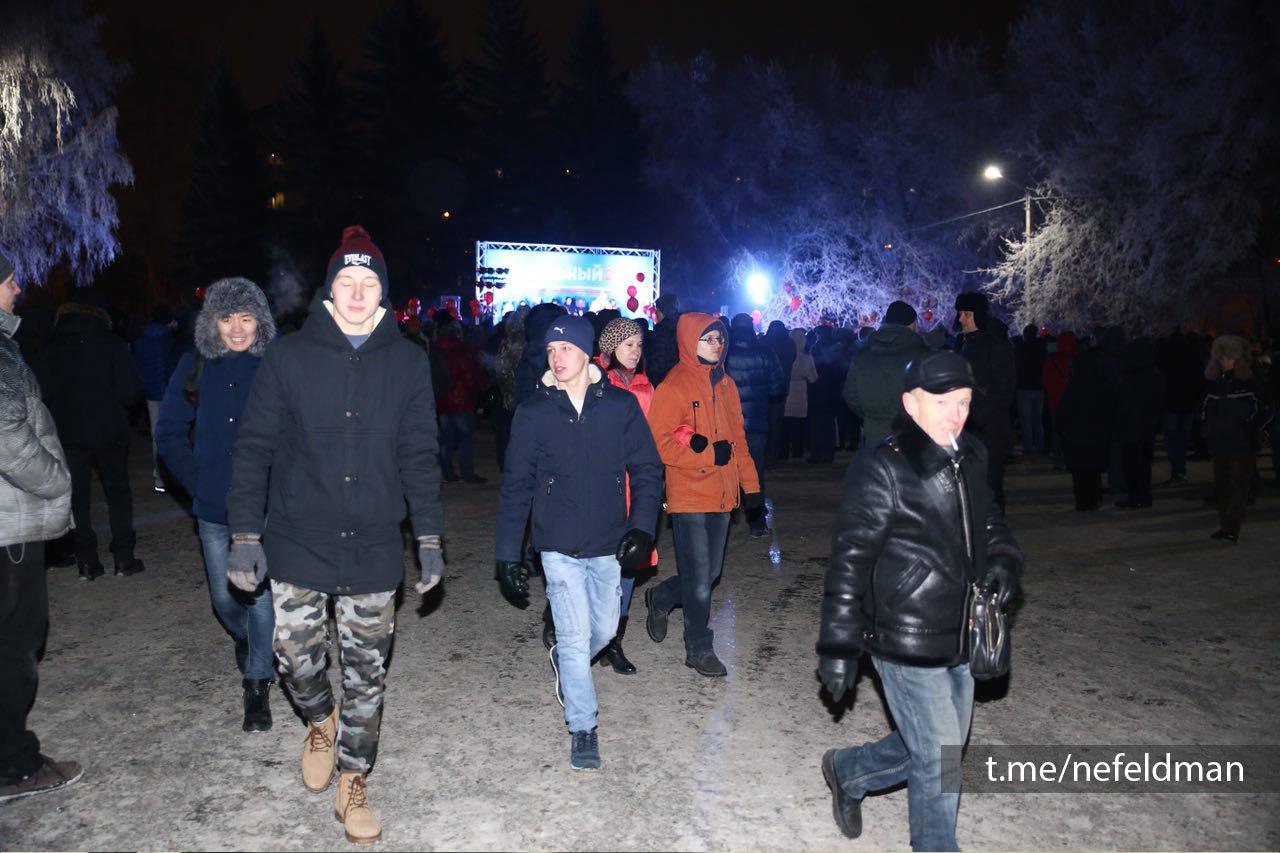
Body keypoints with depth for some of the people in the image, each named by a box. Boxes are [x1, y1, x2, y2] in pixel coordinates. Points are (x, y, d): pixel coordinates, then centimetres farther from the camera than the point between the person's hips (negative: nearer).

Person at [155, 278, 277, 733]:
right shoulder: (195, 367, 2)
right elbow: (170, 434, 8)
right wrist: (199, 482, 0)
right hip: (214, 507, 3)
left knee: (261, 592, -3)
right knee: (225, 597, 14)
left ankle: (258, 684, 13)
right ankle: (244, 638, 47)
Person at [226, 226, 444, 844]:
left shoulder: (407, 363, 2)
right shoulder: (289, 357, -1)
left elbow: (419, 456, 5)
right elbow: (255, 446, 0)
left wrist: (430, 538, 1)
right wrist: (245, 534, -6)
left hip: (374, 549, 1)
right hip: (298, 543, 0)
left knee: (366, 673, 8)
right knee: (296, 655, 4)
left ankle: (352, 783, 27)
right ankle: (321, 722, 38)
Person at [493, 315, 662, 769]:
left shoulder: (621, 405, -1)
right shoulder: (533, 412, -2)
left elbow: (647, 470, 3)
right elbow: (515, 486, 1)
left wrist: (642, 528, -11)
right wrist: (506, 556, 0)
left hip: (609, 544, 2)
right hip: (559, 546, -2)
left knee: (603, 631, 15)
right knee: (576, 639, -1)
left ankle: (564, 662, 48)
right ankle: (583, 728, 19)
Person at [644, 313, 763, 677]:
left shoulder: (725, 384, 11)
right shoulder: (673, 387, -11)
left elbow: (737, 437, 17)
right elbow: (660, 444, -16)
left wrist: (750, 484, 13)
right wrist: (709, 454, -18)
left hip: (722, 495, 7)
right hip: (689, 498, -7)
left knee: (710, 573, 15)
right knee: (699, 579, 0)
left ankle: (661, 598, 40)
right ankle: (699, 649, 18)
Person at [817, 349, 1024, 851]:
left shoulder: (969, 461, 6)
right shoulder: (882, 470, -17)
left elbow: (989, 523, 21)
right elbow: (850, 560, -17)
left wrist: (1003, 561, -1)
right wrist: (839, 645, -17)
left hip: (960, 641, 8)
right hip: (907, 647, -8)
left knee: (940, 747, 21)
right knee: (939, 761, 1)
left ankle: (847, 771, 43)